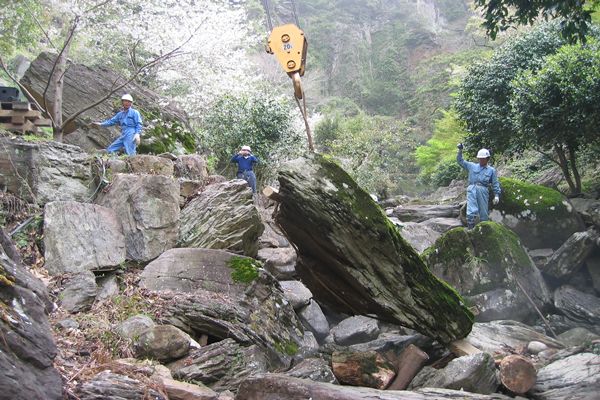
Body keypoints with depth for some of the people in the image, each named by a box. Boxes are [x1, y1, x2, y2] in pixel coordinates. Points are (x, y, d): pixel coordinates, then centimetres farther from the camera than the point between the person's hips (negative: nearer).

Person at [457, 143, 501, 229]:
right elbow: (460, 161, 22)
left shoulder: (491, 170, 17)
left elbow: (495, 184, 12)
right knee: (471, 210, -15)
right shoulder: (472, 166, 21)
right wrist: (460, 151, 9)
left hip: (483, 190, 0)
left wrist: (496, 195, 1)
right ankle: (470, 227, -20)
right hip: (472, 189, 0)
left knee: (483, 212, 1)